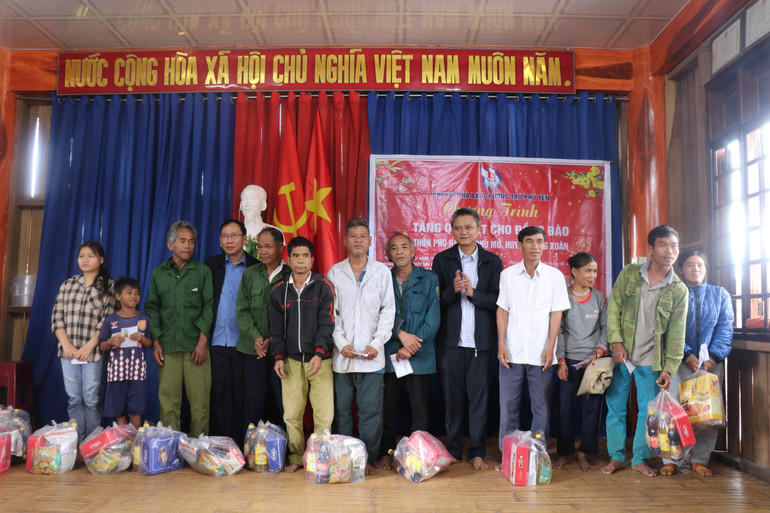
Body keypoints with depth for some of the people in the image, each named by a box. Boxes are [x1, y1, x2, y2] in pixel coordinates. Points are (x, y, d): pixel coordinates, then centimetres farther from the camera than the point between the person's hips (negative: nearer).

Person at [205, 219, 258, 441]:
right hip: (217, 342, 2)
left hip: (243, 343, -2)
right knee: (219, 395, 7)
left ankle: (242, 443, 16)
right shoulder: (211, 265, 8)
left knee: (241, 396, 5)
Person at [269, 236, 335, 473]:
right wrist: (278, 357, 1)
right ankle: (296, 458, 19)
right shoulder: (279, 291, 11)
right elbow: (276, 328, 12)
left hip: (319, 358, -2)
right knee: (291, 414, 3)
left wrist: (319, 353, -17)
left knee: (324, 414, -5)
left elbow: (327, 323, -5)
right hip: (291, 360, 2)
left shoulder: (323, 287, 2)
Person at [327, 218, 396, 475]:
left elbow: (388, 311, 5)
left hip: (372, 356, -1)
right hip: (342, 355, 1)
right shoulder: (334, 273, 8)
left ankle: (369, 459, 13)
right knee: (342, 410, 6)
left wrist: (376, 344, -6)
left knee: (370, 411, 0)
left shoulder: (382, 271, 7)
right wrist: (341, 343, -6)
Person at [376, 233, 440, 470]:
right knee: (387, 407, 7)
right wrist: (400, 333, -15)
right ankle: (385, 453, 22)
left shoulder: (429, 279, 3)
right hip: (388, 353, 1)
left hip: (420, 356, -1)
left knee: (421, 410, 3)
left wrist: (411, 348, -10)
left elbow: (433, 318, -3)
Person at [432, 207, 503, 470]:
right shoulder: (442, 260, 7)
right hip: (450, 340, 0)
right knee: (452, 397, 7)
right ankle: (453, 452, 19)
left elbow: (498, 300, 1)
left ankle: (477, 453, 16)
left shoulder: (492, 261, 7)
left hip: (481, 341, 0)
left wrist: (473, 292, -13)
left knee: (479, 396, 3)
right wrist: (453, 290, -16)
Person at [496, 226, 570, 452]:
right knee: (508, 406, 6)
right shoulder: (508, 275, 4)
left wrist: (550, 347, -6)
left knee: (541, 408, 6)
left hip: (541, 354, 0)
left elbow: (556, 313, 1)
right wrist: (501, 345, -2)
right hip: (512, 353, 1)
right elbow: (502, 310, 5)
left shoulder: (555, 276, 2)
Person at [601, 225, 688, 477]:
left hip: (651, 361, 1)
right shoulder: (629, 274, -2)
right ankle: (616, 456, 22)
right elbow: (613, 308, 0)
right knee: (615, 408, 6)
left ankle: (640, 459, 25)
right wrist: (616, 342, -9)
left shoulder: (679, 290, -1)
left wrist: (670, 368, -6)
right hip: (621, 355, 0)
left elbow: (676, 332, -1)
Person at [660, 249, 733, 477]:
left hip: (712, 363, 2)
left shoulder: (720, 294, 12)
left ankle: (700, 460, 16)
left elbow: (725, 329, 2)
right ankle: (669, 459, 4)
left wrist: (713, 357, -11)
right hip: (680, 362, -2)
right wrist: (688, 355, -15)